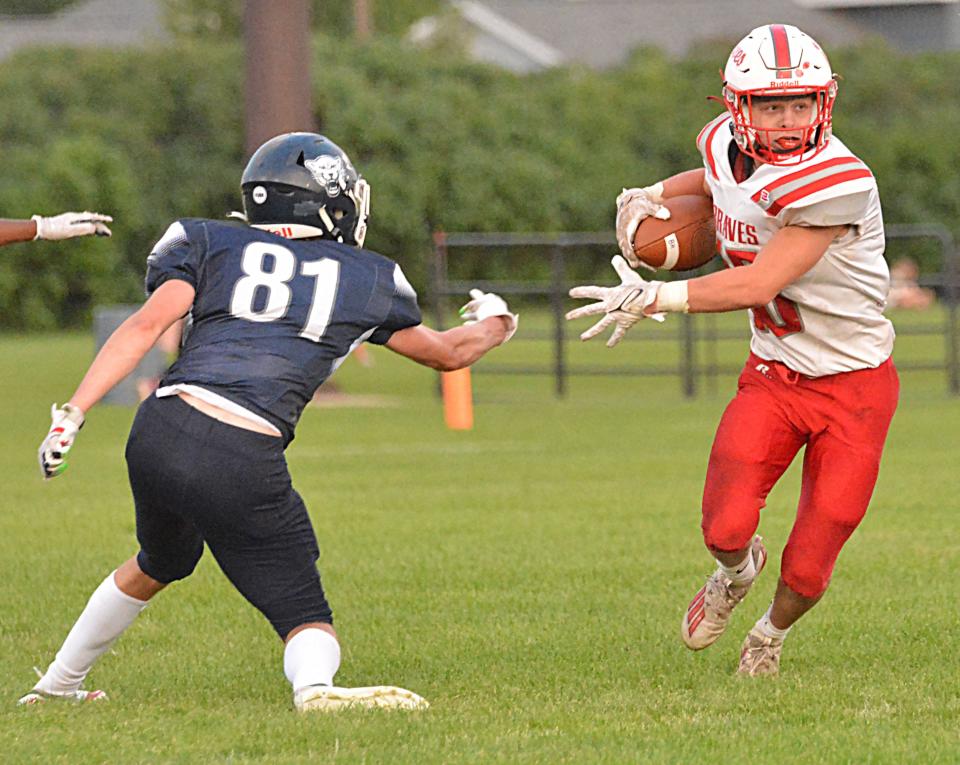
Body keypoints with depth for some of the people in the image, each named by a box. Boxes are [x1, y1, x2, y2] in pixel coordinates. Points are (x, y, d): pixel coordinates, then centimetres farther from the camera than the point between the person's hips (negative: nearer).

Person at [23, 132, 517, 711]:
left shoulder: (214, 244, 17)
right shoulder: (369, 281, 17)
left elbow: (147, 326, 2)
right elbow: (449, 353, 32)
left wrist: (74, 413, -2)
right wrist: (492, 324, 54)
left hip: (160, 431, 3)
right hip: (245, 463, -3)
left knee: (160, 565, 34)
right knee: (306, 616, 7)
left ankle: (57, 686, 46)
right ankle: (316, 686, -28)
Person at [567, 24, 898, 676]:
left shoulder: (836, 183, -26)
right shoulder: (726, 147, -4)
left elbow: (759, 285, -26)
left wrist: (656, 298, -20)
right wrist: (650, 198, 8)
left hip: (853, 385, -4)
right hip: (773, 376, 5)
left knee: (808, 571, -2)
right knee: (728, 529, -13)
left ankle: (774, 630, 35)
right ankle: (737, 571, 26)